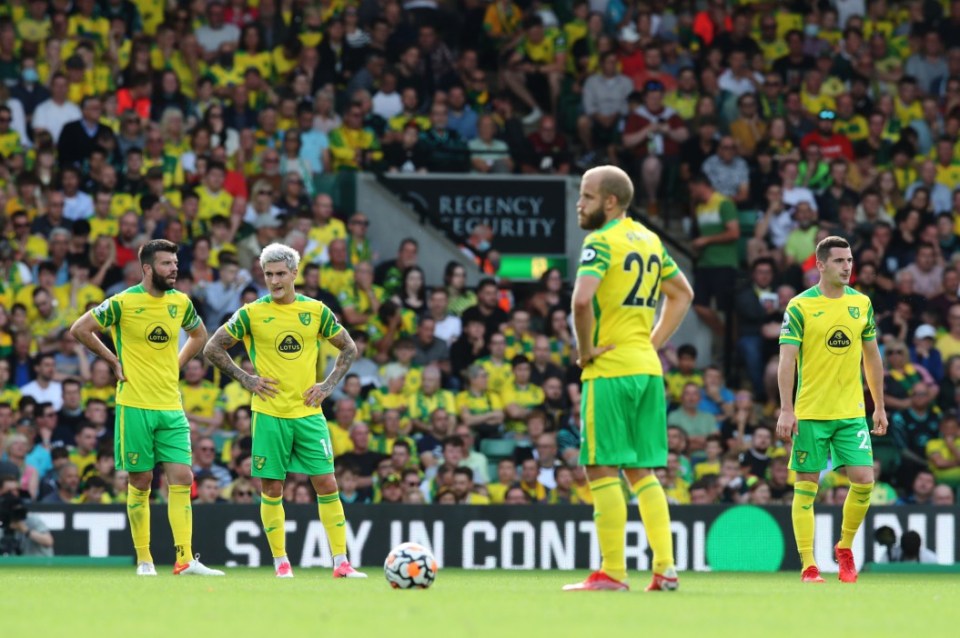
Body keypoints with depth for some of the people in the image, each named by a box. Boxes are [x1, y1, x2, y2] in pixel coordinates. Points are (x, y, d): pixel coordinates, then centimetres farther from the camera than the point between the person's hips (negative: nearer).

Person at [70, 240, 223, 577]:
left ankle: (185, 559, -6)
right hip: (135, 406, -4)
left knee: (182, 478, -5)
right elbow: (80, 329, -4)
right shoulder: (123, 303, -9)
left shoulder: (181, 302, 6)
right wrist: (113, 361, -3)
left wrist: (176, 364, 12)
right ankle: (143, 560, 10)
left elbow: (199, 335, 25)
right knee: (141, 481, 1)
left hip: (171, 406, 4)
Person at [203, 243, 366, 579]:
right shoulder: (251, 314, -2)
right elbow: (213, 348, 4)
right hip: (269, 415, -1)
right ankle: (281, 562, 11)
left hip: (308, 413, 1)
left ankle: (341, 562, 0)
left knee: (327, 485, -3)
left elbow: (349, 348, 14)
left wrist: (329, 384, 2)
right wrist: (245, 379, -3)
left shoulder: (317, 311, 3)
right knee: (272, 489, 1)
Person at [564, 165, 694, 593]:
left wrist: (586, 348, -12)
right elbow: (682, 293, 26)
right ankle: (664, 568, 7)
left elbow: (582, 300, -26)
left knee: (603, 470, -4)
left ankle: (611, 573, -6)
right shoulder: (650, 241, 14)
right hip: (648, 369, 8)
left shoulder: (602, 242, -11)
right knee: (642, 471, 12)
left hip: (610, 367, -8)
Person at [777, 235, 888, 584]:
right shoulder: (800, 307, -6)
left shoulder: (861, 303, 8)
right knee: (806, 487, -1)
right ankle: (808, 566, 4)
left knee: (864, 481, -6)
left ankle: (845, 548, 17)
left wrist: (880, 405, 15)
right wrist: (786, 410, -16)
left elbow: (872, 356, 16)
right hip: (810, 413, -3)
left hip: (851, 412, 3)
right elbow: (787, 359, -9)